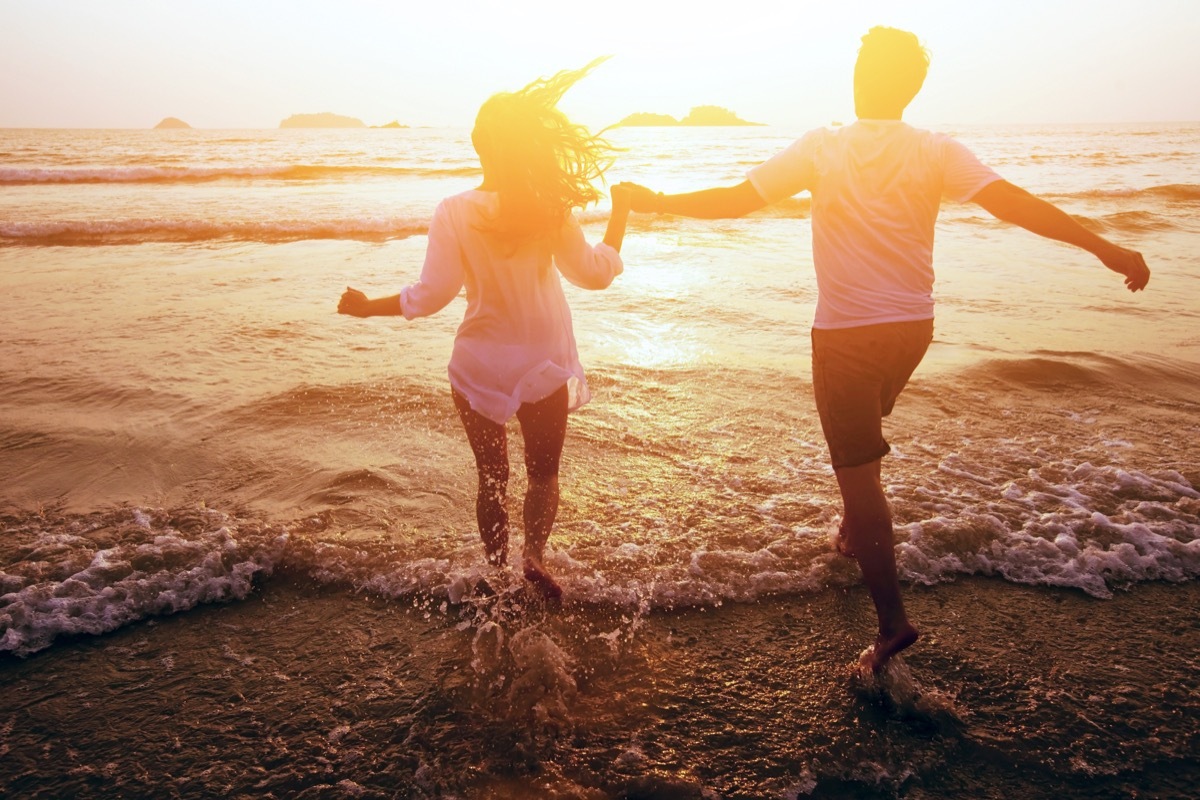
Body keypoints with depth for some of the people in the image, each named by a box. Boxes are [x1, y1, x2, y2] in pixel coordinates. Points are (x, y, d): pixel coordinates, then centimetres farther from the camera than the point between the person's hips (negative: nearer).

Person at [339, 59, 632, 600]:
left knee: (492, 475, 19)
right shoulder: (553, 206, -11)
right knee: (543, 472, 20)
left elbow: (431, 295, -15)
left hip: (480, 367, 0)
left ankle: (498, 571, 28)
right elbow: (594, 273, -2)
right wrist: (618, 221, 14)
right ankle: (535, 554, 0)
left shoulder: (454, 213, -14)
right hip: (546, 367, 0)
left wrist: (368, 307, 1)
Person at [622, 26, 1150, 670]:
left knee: (857, 468, -1)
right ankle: (854, 531, 46)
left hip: (845, 332, -4)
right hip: (912, 327, 4)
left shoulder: (821, 148, -8)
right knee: (864, 437, 29)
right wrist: (1104, 248, -7)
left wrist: (661, 202, 5)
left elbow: (737, 199, -7)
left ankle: (892, 618, -4)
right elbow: (1012, 202, -11)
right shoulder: (935, 152, -3)